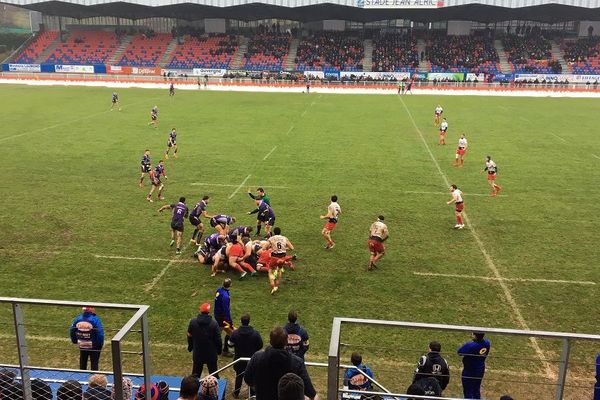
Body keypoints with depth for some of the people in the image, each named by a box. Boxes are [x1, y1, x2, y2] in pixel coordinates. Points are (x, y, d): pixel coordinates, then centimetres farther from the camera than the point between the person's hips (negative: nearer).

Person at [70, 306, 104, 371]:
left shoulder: (78, 318, -6)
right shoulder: (95, 319, -21)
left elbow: (72, 331, 3)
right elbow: (100, 333, -22)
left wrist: (75, 341, 18)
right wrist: (100, 344, -7)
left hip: (82, 346, 4)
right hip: (94, 347, -4)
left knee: (82, 364, 21)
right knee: (94, 363, 9)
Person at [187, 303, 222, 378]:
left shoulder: (193, 322, -10)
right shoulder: (214, 323, -17)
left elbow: (189, 336, 2)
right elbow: (218, 339, -10)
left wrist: (190, 347, 18)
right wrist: (219, 349, 5)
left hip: (197, 352, 2)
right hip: (211, 353, -2)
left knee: (196, 372, 16)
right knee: (213, 372, 13)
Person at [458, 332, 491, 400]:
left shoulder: (470, 345, -31)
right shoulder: (487, 343, -11)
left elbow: (459, 352, -19)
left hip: (469, 371, -6)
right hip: (480, 370, 6)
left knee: (468, 391, 8)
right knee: (477, 390, 22)